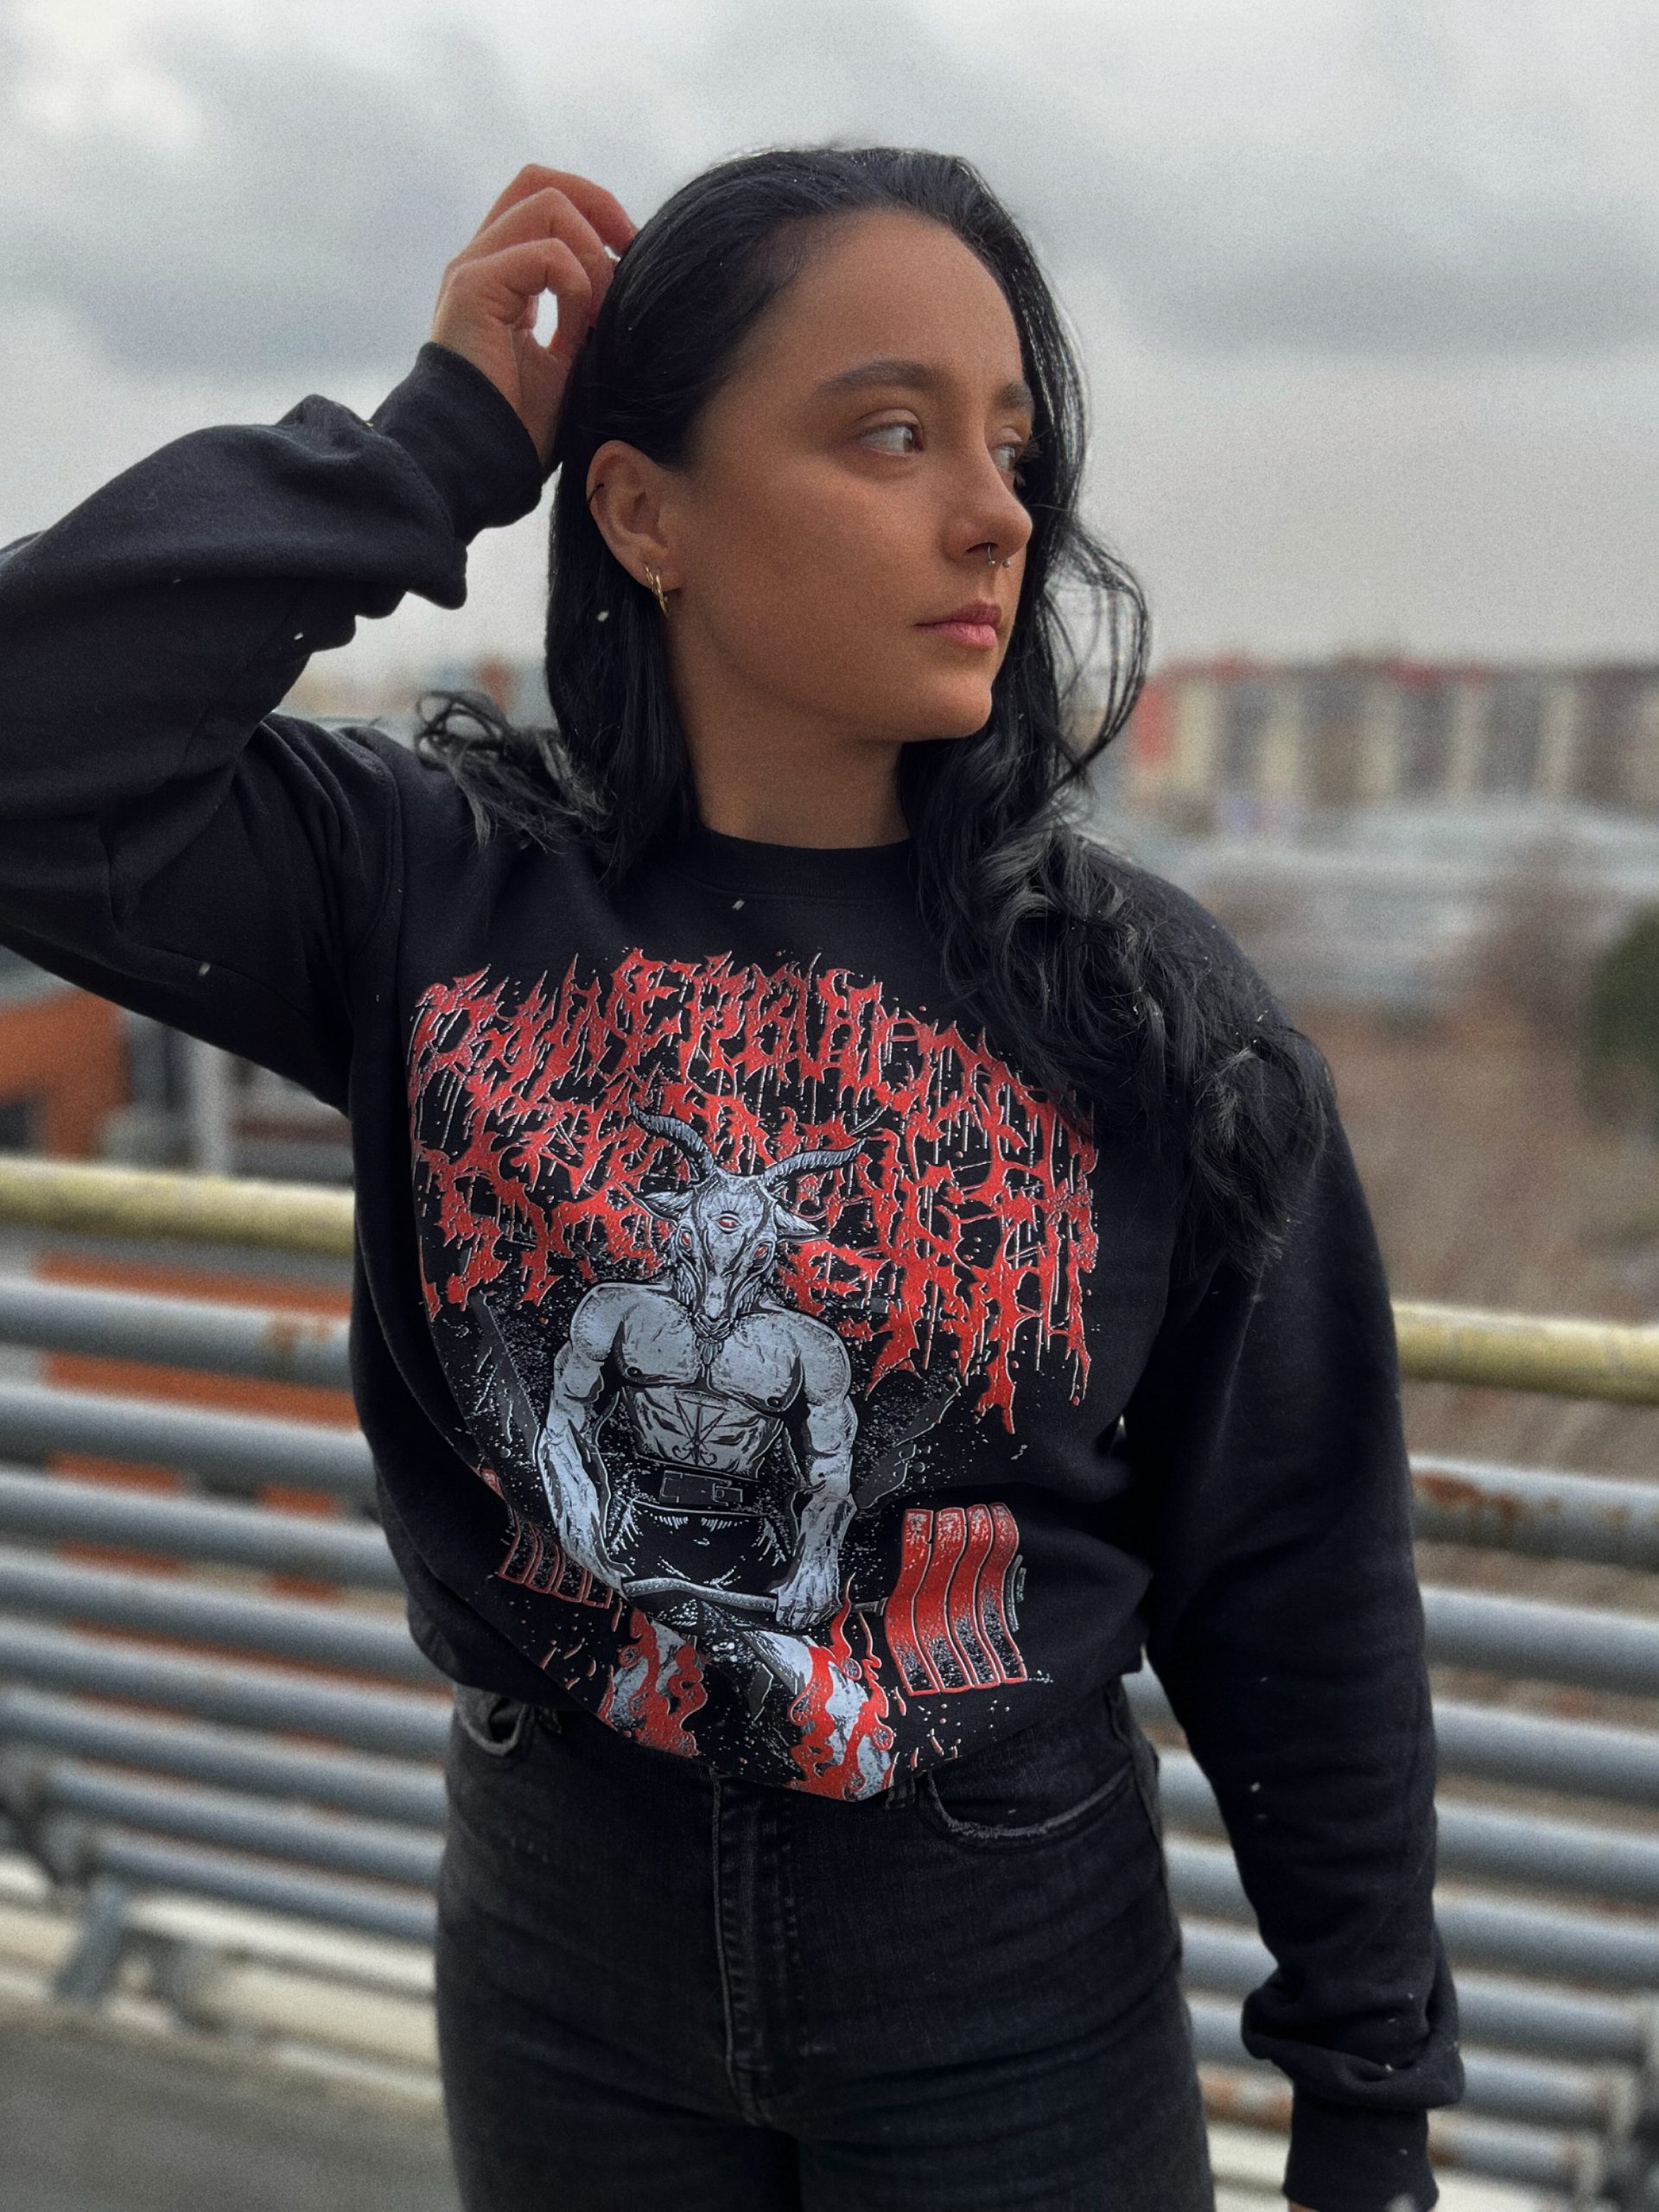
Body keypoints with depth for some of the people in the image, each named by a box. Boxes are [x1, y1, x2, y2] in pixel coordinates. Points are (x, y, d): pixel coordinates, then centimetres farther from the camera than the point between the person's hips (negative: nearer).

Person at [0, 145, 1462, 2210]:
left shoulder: (1143, 1010, -15)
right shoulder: (433, 896, -12)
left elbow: (1294, 1586, -7)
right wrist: (430, 450, -21)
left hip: (1017, 1992, 0)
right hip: (562, 1956, 2)